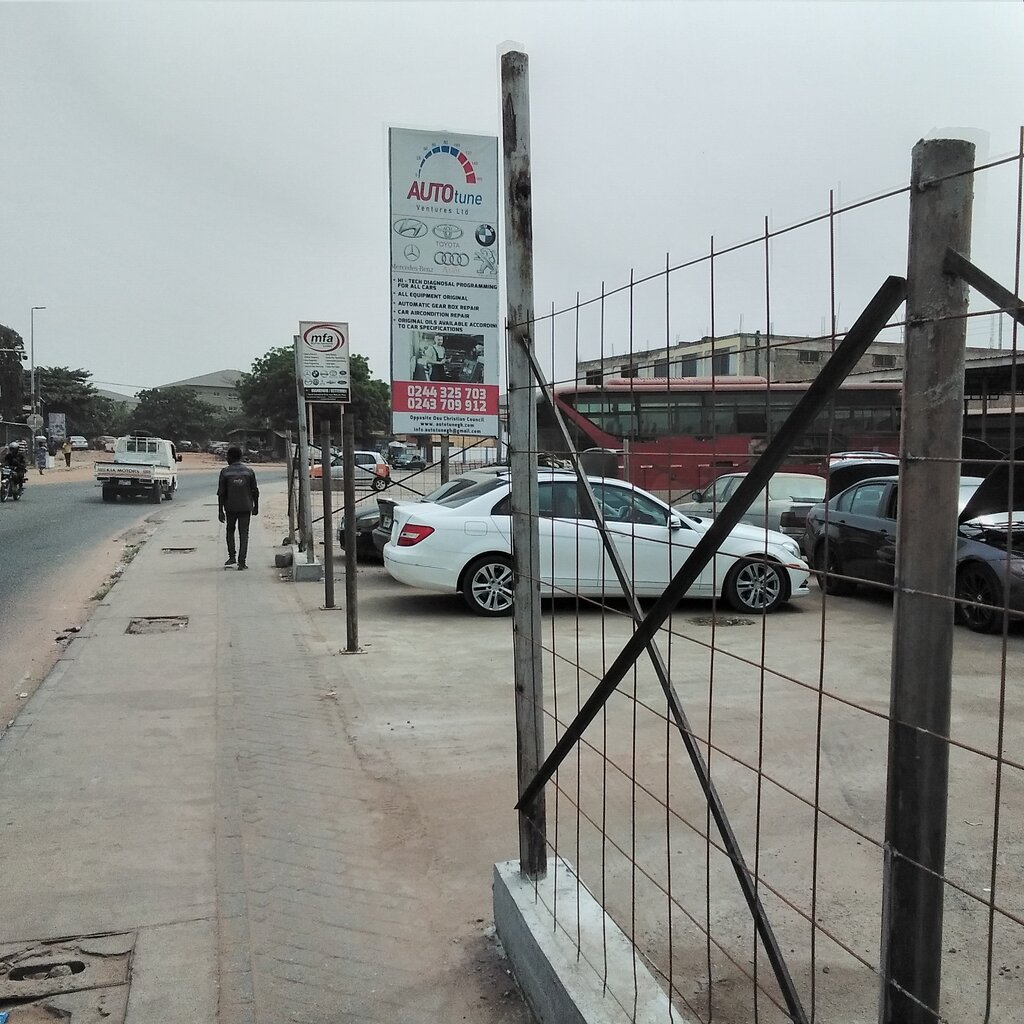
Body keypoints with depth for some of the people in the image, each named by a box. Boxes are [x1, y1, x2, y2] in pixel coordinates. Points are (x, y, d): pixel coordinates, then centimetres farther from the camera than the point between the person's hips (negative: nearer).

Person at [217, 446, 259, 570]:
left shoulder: (225, 472, -4)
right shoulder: (249, 471, 0)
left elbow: (221, 493, -5)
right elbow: (255, 491, 3)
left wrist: (220, 511, -1)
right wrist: (256, 506, 16)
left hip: (230, 507, 0)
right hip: (245, 507, 0)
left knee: (230, 531, 20)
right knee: (244, 534, 2)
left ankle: (232, 557, 13)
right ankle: (241, 562, -4)